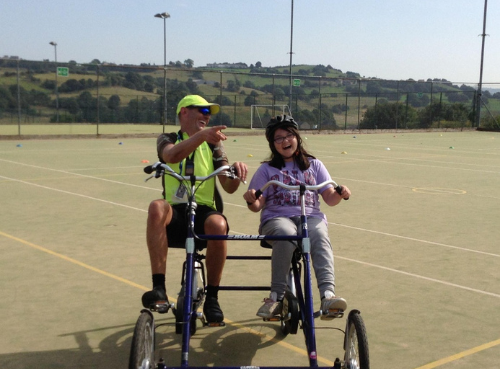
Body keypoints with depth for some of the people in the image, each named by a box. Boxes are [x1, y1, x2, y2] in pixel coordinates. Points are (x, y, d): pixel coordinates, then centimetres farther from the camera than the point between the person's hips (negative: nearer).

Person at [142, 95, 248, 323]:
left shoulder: (213, 144, 16)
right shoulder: (168, 139, 11)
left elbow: (229, 187, 6)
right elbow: (172, 155, -17)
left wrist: (237, 170, -18)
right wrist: (201, 135, -35)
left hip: (203, 211, 1)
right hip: (175, 213, -1)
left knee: (218, 224, -35)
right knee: (157, 207, -36)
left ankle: (211, 298, -19)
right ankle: (159, 288, -33)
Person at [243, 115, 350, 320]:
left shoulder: (314, 165, 19)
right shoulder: (266, 169, 15)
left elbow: (329, 198, 11)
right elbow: (258, 206, 8)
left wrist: (340, 194, -12)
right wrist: (251, 201, -16)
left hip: (310, 216, 1)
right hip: (277, 217, -1)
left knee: (319, 237, -35)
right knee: (285, 235, -38)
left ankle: (328, 295, -49)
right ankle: (276, 296, -36)